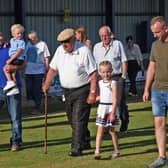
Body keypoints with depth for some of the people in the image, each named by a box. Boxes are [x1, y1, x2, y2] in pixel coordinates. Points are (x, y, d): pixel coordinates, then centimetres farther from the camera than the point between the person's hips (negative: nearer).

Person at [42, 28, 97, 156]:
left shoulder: (84, 51, -14)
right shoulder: (60, 50, 6)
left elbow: (93, 74, -15)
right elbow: (53, 68, 12)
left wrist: (93, 93, -19)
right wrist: (47, 84, -2)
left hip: (82, 90, -7)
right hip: (67, 91, 7)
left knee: (78, 120, -10)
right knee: (72, 120, 14)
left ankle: (76, 148, -9)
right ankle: (85, 142, 30)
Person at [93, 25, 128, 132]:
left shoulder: (118, 44, 1)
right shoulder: (97, 47, 12)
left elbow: (124, 61, 1)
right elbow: (95, 63, 15)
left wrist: (123, 76, -6)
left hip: (117, 77, -3)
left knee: (120, 102, -3)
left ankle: (124, 123, 16)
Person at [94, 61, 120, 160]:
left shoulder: (113, 83, -10)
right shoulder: (100, 83, 8)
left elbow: (115, 100, -14)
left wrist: (112, 113, -19)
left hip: (111, 108, -5)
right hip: (101, 108, 5)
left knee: (111, 130, 5)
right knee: (100, 130, -3)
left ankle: (117, 151, 19)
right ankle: (97, 151, -8)